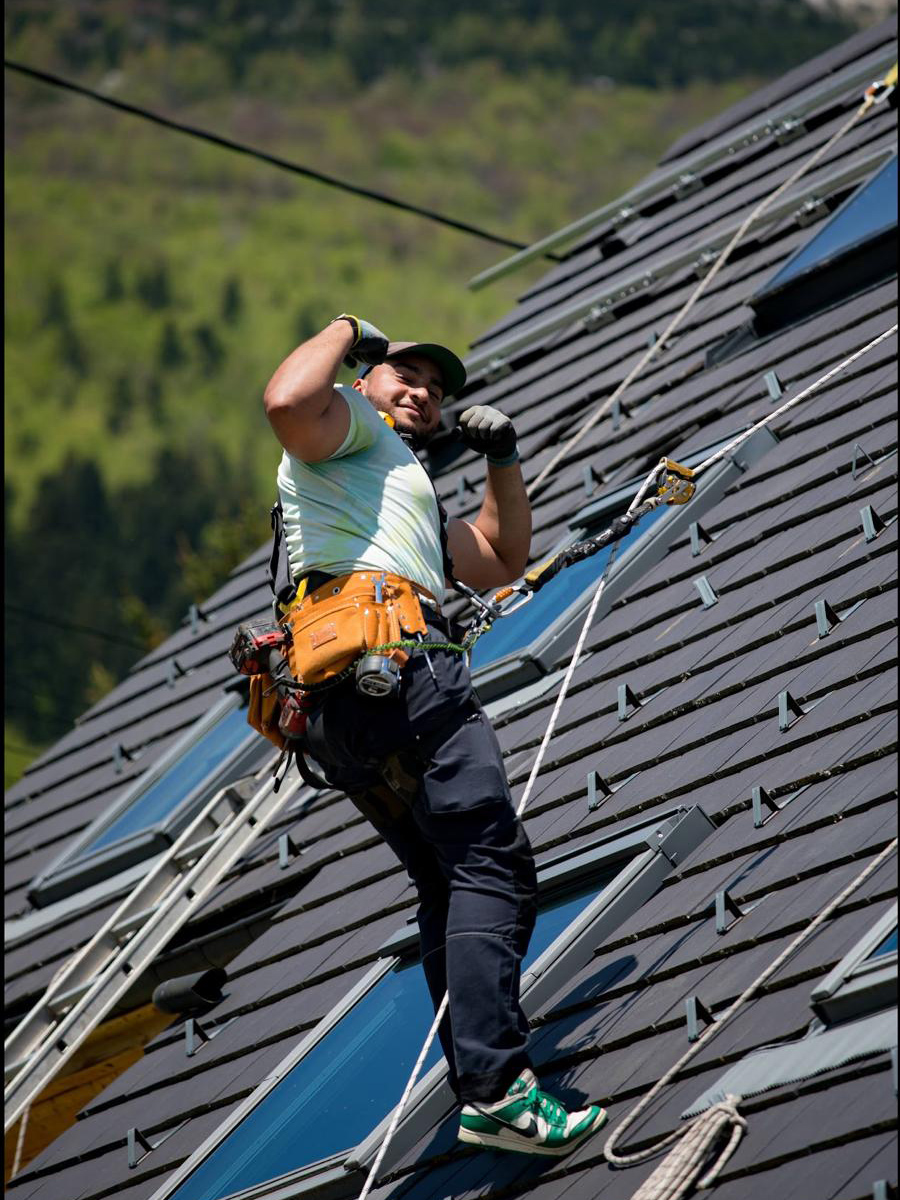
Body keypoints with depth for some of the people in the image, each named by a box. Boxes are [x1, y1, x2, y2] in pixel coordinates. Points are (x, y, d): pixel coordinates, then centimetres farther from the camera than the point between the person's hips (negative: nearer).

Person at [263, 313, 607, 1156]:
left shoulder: (411, 501, 39)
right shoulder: (349, 423, 11)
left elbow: (502, 562, 41)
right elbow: (288, 401, -14)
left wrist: (502, 461, 31)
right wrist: (345, 333, 2)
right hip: (385, 654, -11)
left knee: (451, 887, 10)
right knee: (491, 863, -17)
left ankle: (479, 1093, 4)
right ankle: (498, 1087, -28)